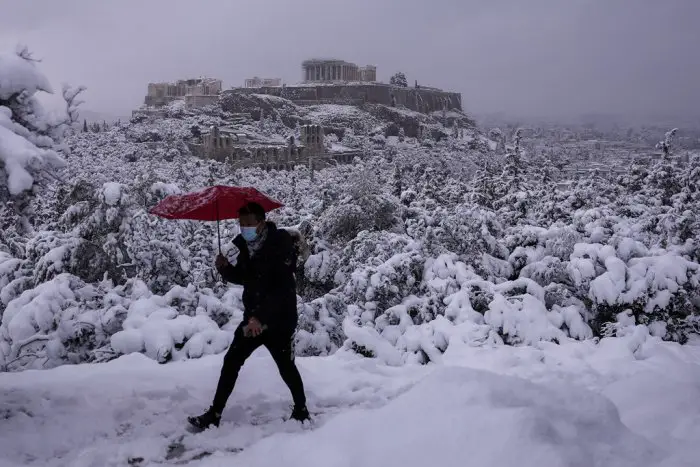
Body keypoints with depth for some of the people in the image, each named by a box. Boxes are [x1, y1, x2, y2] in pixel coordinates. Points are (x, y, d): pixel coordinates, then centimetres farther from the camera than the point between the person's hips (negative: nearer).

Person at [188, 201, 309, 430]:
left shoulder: (281, 243, -20)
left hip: (280, 318, -6)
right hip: (253, 317, 6)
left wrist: (261, 317, -36)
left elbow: (282, 287, -27)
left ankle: (301, 410, 28)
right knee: (231, 362, 2)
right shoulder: (243, 243, 1)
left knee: (286, 367, 7)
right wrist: (226, 268, -7)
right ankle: (214, 414, 9)